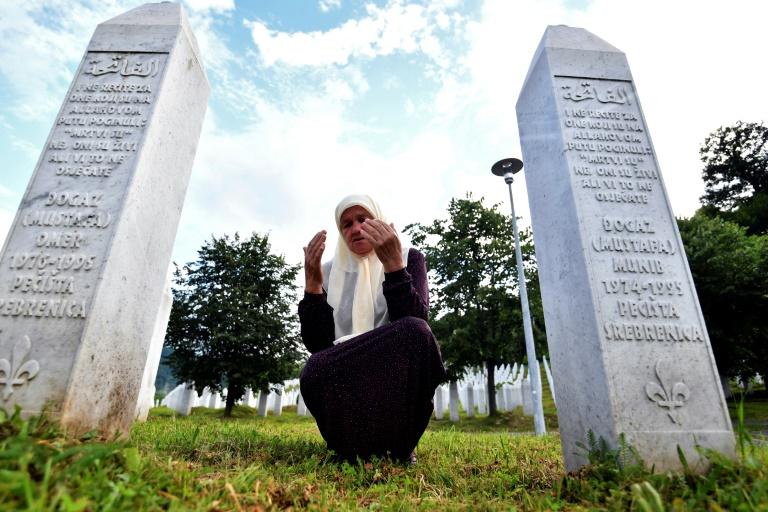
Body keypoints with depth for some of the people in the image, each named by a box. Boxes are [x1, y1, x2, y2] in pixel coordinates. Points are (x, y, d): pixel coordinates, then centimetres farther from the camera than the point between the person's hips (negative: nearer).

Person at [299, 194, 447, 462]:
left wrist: (393, 264, -24)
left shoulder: (410, 258, 4)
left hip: (399, 376, 0)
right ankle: (360, 443, -2)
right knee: (315, 371, -33)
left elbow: (414, 325, -15)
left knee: (414, 332, -33)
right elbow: (316, 344, -4)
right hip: (343, 381, 1)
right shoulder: (330, 271, 8)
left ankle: (397, 445, -8)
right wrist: (312, 284, -14)